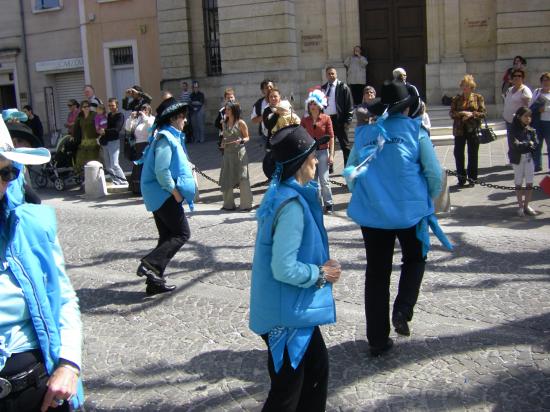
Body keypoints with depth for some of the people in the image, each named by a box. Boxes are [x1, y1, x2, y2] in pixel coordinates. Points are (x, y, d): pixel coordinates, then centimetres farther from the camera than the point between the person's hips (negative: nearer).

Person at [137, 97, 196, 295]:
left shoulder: (167, 136, 17)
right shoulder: (166, 138, -15)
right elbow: (161, 171, -23)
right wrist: (175, 192, -19)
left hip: (159, 195, 10)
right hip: (164, 194, -10)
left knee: (167, 236, 11)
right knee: (182, 233, -8)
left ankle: (155, 280, 13)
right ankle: (149, 264, -15)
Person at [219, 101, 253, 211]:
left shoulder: (240, 123, -6)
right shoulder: (225, 123, 9)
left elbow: (247, 137, -1)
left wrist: (241, 141, -21)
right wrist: (223, 143, 0)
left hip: (239, 152, -5)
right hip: (227, 153, 6)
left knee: (242, 178, -3)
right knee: (226, 179, 6)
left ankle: (246, 204, 5)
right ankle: (228, 204, 18)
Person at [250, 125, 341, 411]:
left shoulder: (283, 194, 5)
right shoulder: (292, 204, -25)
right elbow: (284, 269, -27)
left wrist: (320, 264, 5)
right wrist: (321, 274, -13)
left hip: (295, 308, 9)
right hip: (287, 314, -9)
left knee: (317, 366, 22)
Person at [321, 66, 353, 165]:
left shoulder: (343, 87, -2)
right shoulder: (323, 88, 11)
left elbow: (349, 105, -5)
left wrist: (347, 121, -12)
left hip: (339, 120, -4)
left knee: (344, 146, 4)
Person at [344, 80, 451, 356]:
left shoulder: (364, 134, 4)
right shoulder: (415, 131, -4)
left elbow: (349, 173, 8)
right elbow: (434, 173, -5)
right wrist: (429, 199, 12)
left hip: (371, 212, 3)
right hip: (409, 210, -2)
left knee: (376, 273, 12)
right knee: (415, 259, 23)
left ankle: (377, 339, 17)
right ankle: (402, 310, 2)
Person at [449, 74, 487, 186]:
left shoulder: (478, 98, 3)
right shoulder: (456, 98, 7)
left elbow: (483, 113, 0)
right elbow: (451, 113, 2)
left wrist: (472, 114, -16)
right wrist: (461, 113, -16)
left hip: (473, 130, -1)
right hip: (459, 130, 1)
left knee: (473, 154, 3)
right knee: (458, 153, 0)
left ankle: (471, 178, 14)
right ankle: (461, 178, 12)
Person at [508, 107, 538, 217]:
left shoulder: (531, 130, 4)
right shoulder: (514, 131, -8)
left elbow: (535, 144, -4)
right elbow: (514, 145, -19)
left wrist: (523, 145, -17)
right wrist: (528, 144, -12)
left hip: (529, 158, 3)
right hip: (518, 159, -3)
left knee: (529, 183, 5)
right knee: (518, 183, 6)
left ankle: (526, 205, 16)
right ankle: (520, 206, 16)